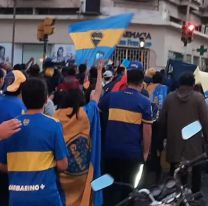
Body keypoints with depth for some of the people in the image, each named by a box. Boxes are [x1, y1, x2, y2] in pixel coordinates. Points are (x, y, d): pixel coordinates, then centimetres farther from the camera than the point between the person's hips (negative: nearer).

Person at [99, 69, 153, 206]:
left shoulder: (111, 96, 3)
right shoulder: (144, 102, -5)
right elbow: (147, 129, -8)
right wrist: (146, 151, 1)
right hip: (132, 152, -2)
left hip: (111, 150, 2)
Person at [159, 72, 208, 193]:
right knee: (195, 173, 11)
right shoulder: (198, 98, -8)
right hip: (193, 143, -2)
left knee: (175, 174, 11)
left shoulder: (169, 97, 2)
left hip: (174, 142, 3)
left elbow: (162, 120, 7)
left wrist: (164, 136, 20)